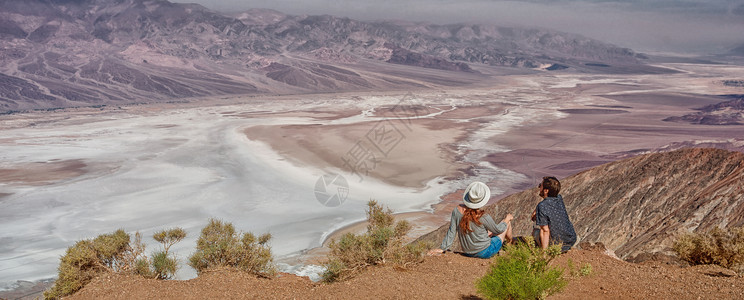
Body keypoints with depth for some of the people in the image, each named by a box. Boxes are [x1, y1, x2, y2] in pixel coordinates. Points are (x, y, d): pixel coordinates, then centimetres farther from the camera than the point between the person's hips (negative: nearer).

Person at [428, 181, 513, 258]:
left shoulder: (457, 210, -18)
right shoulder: (483, 217, -29)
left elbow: (451, 232, -13)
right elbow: (498, 230, -11)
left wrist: (442, 249, -3)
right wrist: (507, 219, 7)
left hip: (468, 252, 5)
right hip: (485, 252, -5)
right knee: (508, 222, 18)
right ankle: (510, 242, 49)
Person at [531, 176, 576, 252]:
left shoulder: (542, 206, -22)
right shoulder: (559, 198, -2)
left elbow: (545, 231, -22)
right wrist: (536, 211, 6)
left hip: (559, 245, -6)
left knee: (535, 231, 19)